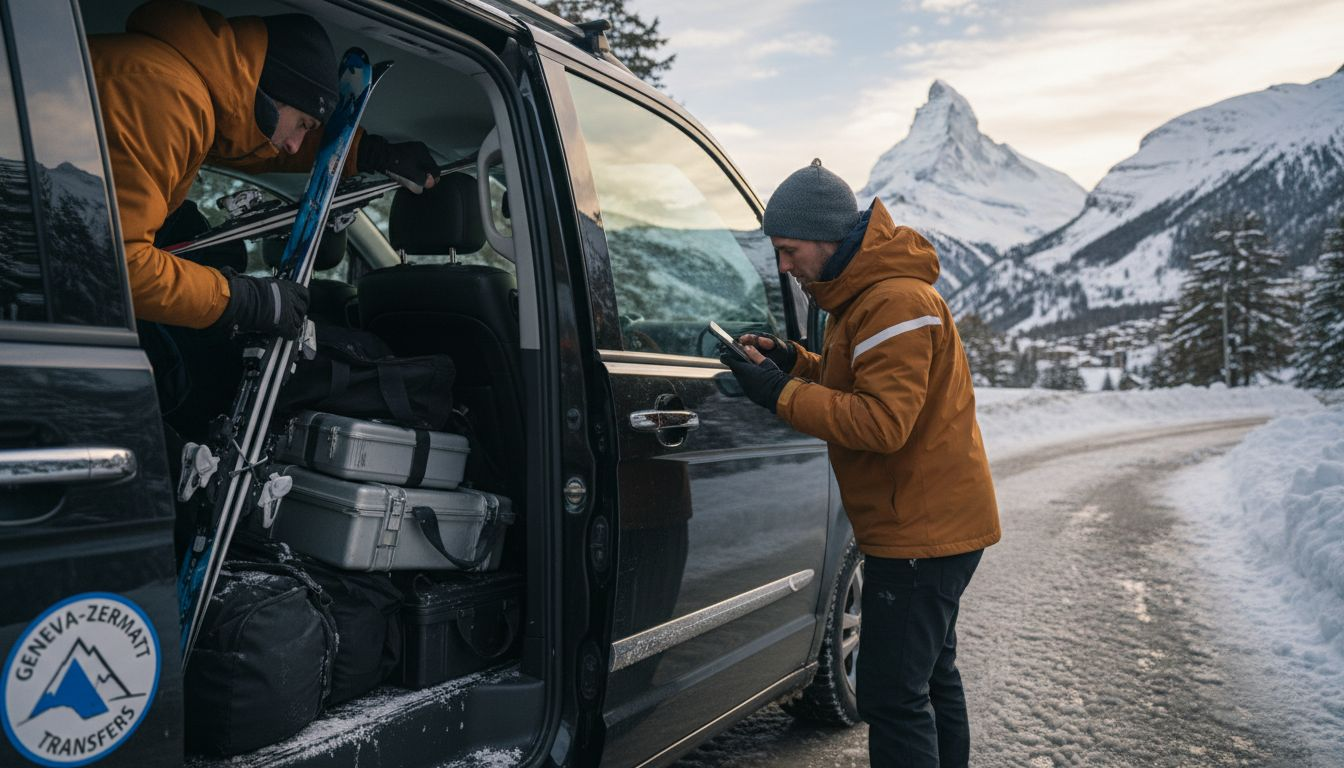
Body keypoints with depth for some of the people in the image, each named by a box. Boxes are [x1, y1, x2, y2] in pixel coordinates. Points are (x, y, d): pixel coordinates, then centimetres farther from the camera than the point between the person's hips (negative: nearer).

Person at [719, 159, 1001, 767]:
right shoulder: (864, 294, 13)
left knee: (892, 694, -7)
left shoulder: (897, 303, -21)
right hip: (939, 524, 11)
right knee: (931, 676, 23)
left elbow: (883, 421, -28)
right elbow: (859, 386, 17)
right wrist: (793, 362, 2)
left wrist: (780, 393, -24)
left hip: (921, 531, -11)